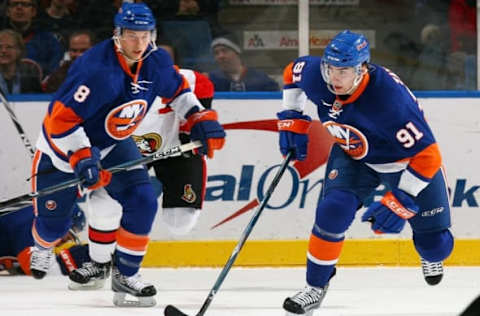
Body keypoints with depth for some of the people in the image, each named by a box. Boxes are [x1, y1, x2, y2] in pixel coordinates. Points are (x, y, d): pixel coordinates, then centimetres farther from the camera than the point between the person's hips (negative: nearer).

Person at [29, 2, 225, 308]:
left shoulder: (156, 62, -14)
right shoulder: (98, 70, -36)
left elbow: (177, 90, 9)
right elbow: (62, 119, -34)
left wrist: (201, 119, -1)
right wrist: (82, 159, -40)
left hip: (113, 143, 6)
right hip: (63, 144, -5)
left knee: (143, 201, -12)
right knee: (54, 219, 6)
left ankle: (125, 274, 3)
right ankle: (43, 247, 45)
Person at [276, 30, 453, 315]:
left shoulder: (390, 99, -42)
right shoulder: (316, 76, -26)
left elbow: (428, 155, -36)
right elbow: (293, 72, 1)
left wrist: (401, 201, -37)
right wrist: (292, 120, -2)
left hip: (409, 160, -3)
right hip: (353, 156, 3)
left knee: (435, 242, 3)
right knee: (333, 212, -21)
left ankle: (432, 257, 43)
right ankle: (316, 287, -3)